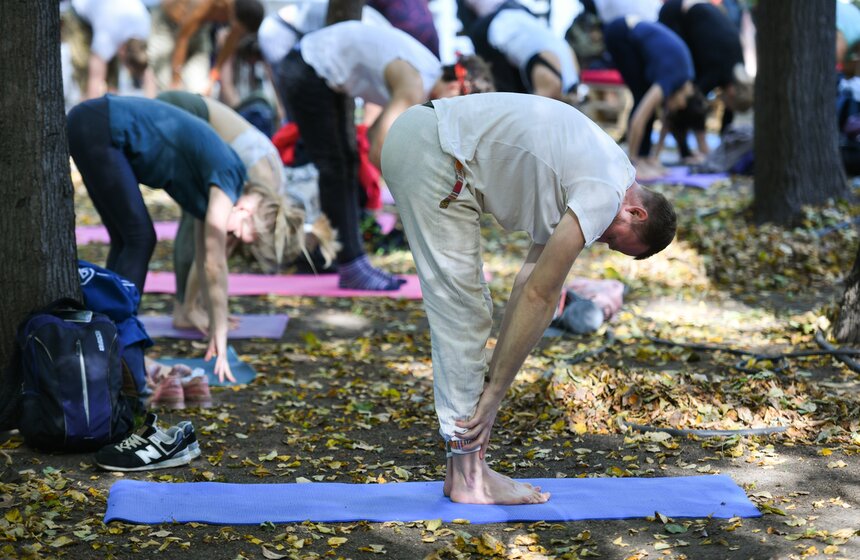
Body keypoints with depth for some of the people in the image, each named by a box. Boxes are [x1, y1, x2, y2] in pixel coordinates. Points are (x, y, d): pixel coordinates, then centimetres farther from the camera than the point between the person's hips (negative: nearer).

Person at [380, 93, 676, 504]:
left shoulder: (599, 173, 18)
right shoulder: (606, 195, -10)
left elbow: (531, 282, 17)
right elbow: (539, 296, -10)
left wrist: (491, 380, 14)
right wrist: (494, 392, -4)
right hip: (433, 151, -10)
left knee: (467, 309, 13)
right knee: (461, 311, -5)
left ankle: (465, 466, 18)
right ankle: (469, 477, 1)